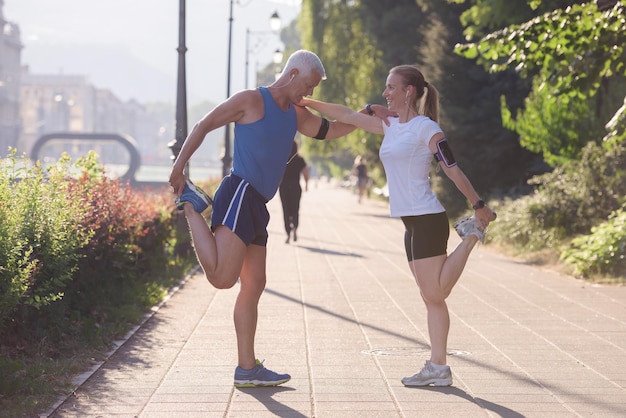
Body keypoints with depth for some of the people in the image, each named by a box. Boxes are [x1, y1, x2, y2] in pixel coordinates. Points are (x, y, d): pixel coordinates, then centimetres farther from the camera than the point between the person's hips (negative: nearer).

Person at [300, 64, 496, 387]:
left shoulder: (426, 128, -8)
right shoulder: (391, 127, 14)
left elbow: (453, 170, -9)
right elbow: (346, 115, 19)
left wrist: (479, 206, -8)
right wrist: (305, 102, 18)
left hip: (428, 219, -8)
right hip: (412, 224, 8)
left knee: (435, 294, -9)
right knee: (431, 297, 6)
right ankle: (438, 368, 6)